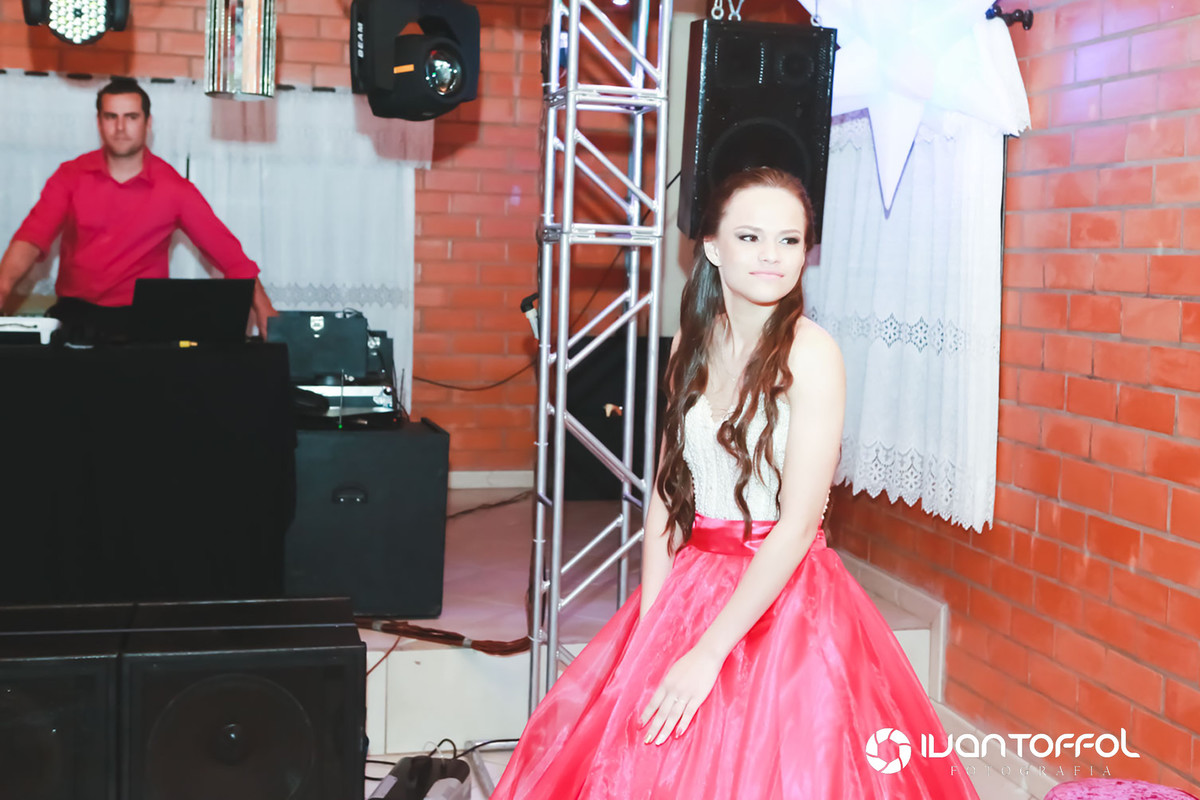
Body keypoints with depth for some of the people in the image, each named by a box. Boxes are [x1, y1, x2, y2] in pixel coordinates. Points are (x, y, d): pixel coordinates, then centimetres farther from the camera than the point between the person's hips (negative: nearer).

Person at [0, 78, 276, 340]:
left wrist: (263, 309, -16)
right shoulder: (70, 176, 4)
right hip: (75, 309, 2)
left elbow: (228, 252, -4)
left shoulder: (174, 188, -1)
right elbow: (32, 238, -7)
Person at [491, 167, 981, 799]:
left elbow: (797, 525, -18)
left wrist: (708, 653, -18)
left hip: (781, 595, -5)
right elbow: (667, 490, 4)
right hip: (693, 579, 5)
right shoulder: (694, 342, 4)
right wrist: (649, 626, -5)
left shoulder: (810, 351, -15)